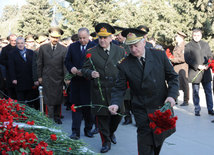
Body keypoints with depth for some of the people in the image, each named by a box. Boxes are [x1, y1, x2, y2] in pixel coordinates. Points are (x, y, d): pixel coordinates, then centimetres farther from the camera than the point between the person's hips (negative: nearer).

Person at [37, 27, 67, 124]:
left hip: (58, 78, 0)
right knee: (49, 100, -1)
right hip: (47, 79, 0)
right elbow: (39, 64, 8)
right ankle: (50, 119, 5)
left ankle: (57, 117, 23)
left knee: (58, 99, 8)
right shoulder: (43, 48, 3)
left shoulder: (64, 49, -1)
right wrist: (39, 76, 6)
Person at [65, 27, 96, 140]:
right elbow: (67, 61, 10)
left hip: (89, 81, -2)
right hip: (76, 81, 2)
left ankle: (88, 129, 23)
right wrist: (71, 68, -11)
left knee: (88, 106, 8)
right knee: (76, 106, 2)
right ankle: (75, 131, 4)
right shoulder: (72, 47, 9)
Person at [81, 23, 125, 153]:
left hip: (117, 90, 1)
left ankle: (111, 132, 39)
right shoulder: (92, 53, 2)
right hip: (99, 91, -1)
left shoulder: (120, 51, 6)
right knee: (102, 116, 3)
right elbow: (84, 69, 4)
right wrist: (91, 73, -17)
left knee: (118, 114, 8)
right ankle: (106, 142, 19)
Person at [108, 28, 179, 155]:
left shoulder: (160, 55, -4)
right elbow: (119, 88, -4)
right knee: (145, 143, -3)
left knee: (160, 137, 17)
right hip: (142, 111, -2)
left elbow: (173, 77, 2)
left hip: (163, 106, 2)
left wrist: (172, 95, -12)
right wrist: (115, 104, -22)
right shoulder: (124, 64, -6)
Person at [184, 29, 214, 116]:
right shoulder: (188, 46, 0)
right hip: (195, 73, -3)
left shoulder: (205, 44, 13)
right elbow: (187, 59, -7)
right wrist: (197, 66, -17)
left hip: (206, 72, 3)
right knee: (196, 92, 5)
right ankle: (197, 110, 15)